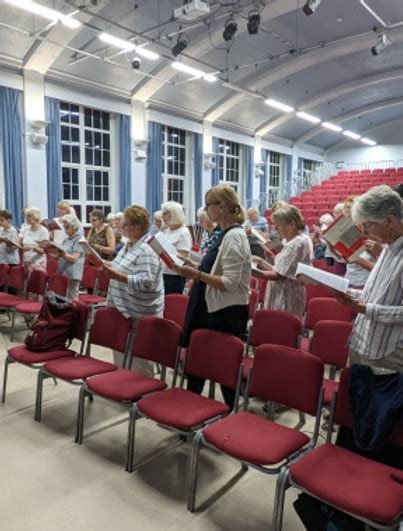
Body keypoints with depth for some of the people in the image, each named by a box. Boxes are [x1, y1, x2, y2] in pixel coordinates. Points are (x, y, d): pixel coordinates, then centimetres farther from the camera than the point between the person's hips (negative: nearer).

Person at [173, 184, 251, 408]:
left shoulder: (234, 236, -18)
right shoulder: (227, 234, 11)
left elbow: (230, 283, -24)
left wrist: (197, 275, -26)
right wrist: (196, 270, 7)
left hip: (227, 312, -10)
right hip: (216, 308, 10)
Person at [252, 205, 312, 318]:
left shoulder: (298, 243, -16)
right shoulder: (292, 242, 13)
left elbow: (278, 275, -18)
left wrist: (251, 272, -15)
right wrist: (261, 262, 8)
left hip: (287, 300, -9)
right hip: (280, 296, 9)